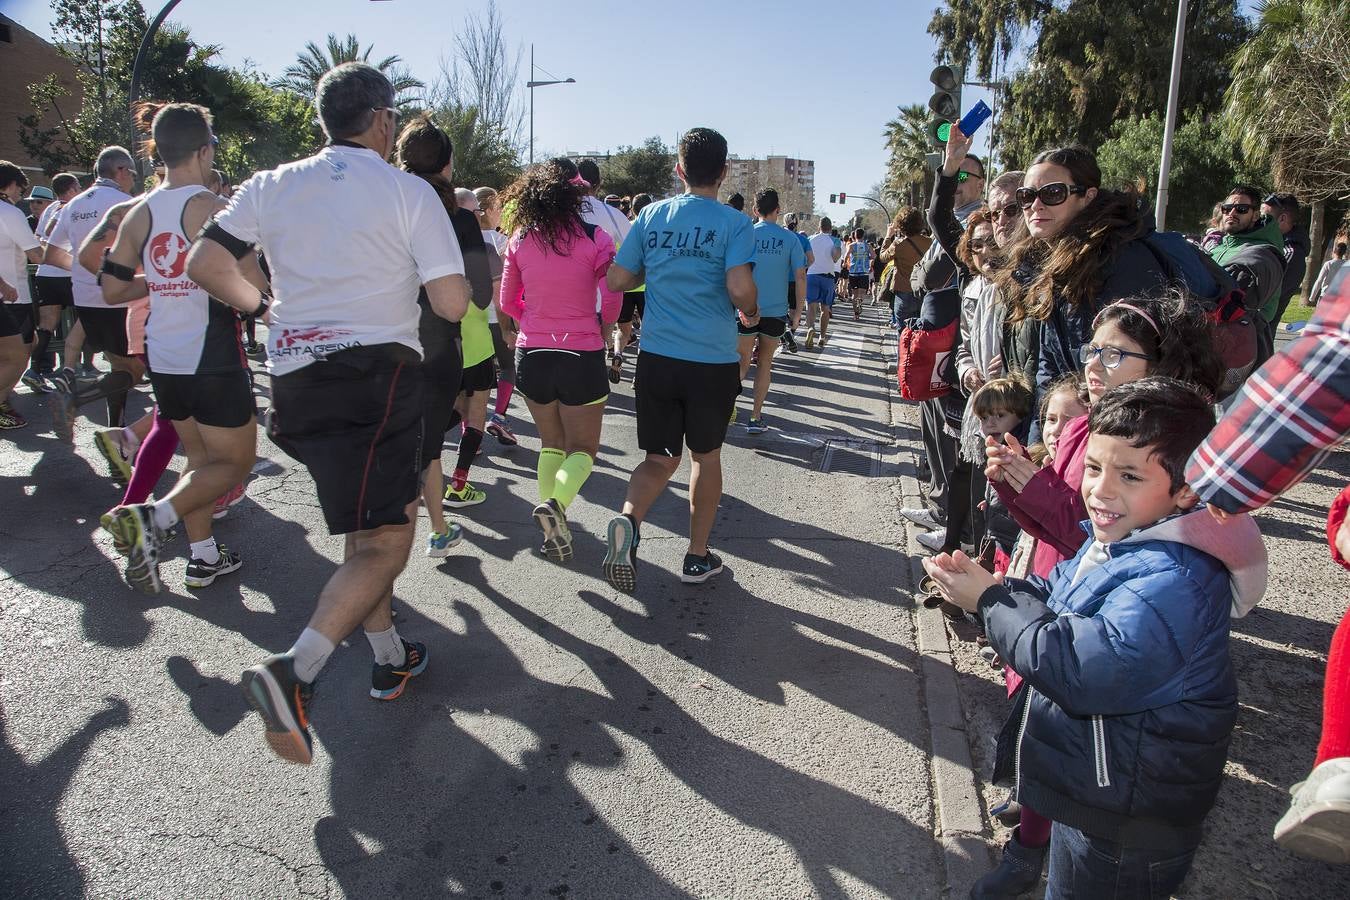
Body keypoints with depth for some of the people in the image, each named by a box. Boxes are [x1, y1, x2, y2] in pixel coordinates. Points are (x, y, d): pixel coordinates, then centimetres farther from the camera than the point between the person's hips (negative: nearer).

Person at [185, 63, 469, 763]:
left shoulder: (273, 186, 9)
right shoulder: (411, 193, -3)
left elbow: (204, 265, 5)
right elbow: (452, 303, -8)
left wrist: (260, 306, 22)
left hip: (295, 374, 6)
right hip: (378, 371, -6)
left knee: (363, 527, 19)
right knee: (384, 542, -6)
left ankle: (390, 658, 28)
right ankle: (295, 670, -25)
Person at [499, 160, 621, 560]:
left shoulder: (520, 241, 0)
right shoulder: (595, 238, -9)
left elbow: (508, 302, 8)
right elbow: (612, 301, -11)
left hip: (532, 354, 3)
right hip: (581, 356, -3)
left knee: (551, 444, 19)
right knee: (582, 449, 8)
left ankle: (554, 528, 13)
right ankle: (557, 503, -21)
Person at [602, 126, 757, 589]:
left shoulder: (651, 215, 4)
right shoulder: (734, 223, -7)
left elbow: (617, 280, 5)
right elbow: (740, 289, -20)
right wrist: (751, 313, 3)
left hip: (657, 358, 2)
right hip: (713, 363, -2)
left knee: (660, 458, 11)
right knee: (706, 455, 16)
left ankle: (628, 518, -19)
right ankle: (698, 557, 25)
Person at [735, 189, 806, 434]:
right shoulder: (790, 238, -1)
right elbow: (800, 277, -3)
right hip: (776, 311, 1)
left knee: (743, 362, 8)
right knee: (765, 363, 14)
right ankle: (756, 417, 15)